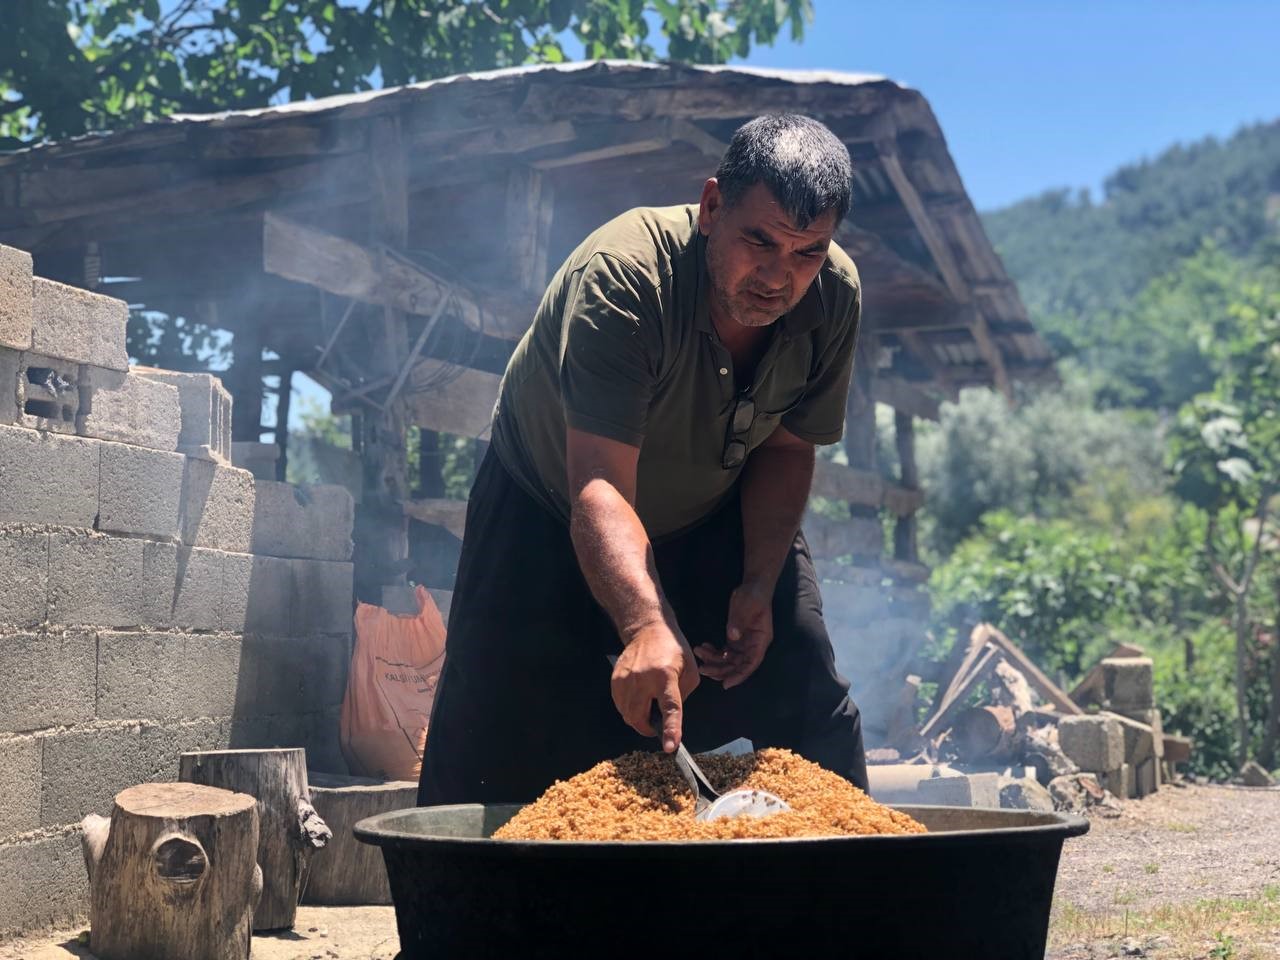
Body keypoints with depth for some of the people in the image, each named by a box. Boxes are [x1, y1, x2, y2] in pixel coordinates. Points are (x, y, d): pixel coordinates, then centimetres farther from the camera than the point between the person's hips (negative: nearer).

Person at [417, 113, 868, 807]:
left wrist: (759, 586, -18)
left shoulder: (834, 296, -20)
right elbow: (600, 489, -45)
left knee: (815, 719, -4)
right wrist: (647, 628, -59)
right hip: (549, 512, -3)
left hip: (714, 521, 4)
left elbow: (785, 449, -6)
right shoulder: (618, 274, -36)